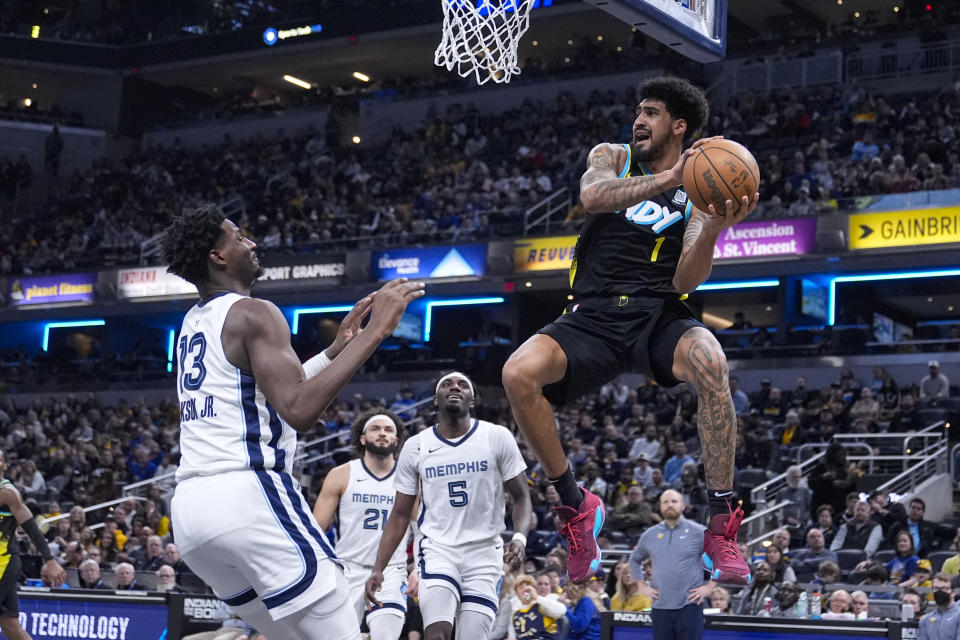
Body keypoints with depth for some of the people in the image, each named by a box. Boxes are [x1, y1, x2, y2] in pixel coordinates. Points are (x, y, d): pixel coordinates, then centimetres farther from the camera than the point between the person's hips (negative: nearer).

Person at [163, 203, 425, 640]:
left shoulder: (193, 323, 21)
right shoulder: (252, 313, -6)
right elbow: (299, 411, -20)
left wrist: (336, 349, 29)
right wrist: (375, 332, -17)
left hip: (189, 506, 9)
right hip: (247, 496, -9)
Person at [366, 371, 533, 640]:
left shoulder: (497, 437, -4)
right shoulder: (416, 446, 1)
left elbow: (521, 497, 1)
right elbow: (400, 515, 7)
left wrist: (519, 538, -19)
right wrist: (378, 569, -1)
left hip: (484, 553, 0)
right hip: (437, 550, 0)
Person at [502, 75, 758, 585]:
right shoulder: (611, 157, 11)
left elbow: (685, 282, -5)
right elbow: (593, 195, -16)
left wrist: (714, 228, -24)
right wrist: (668, 178, -28)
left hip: (659, 314, -1)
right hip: (595, 316, 1)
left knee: (711, 364, -36)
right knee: (518, 374, -28)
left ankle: (720, 527, -25)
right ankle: (575, 505, -6)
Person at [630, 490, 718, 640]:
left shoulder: (698, 532, 0)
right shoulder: (650, 535, 11)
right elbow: (635, 559, 27)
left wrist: (710, 586, -4)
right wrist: (642, 586, 14)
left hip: (689, 606, -4)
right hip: (660, 607, 4)